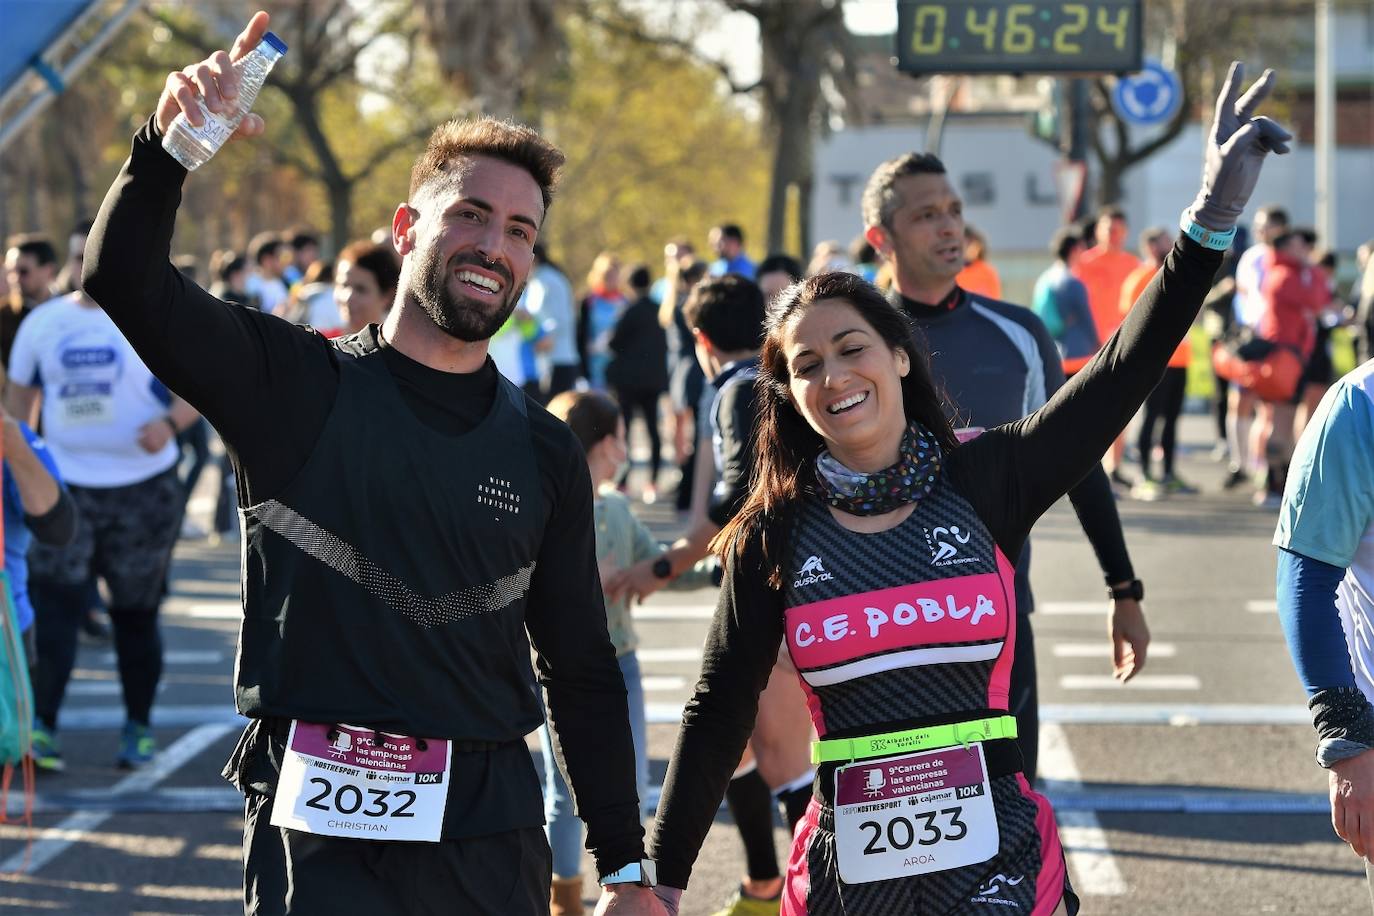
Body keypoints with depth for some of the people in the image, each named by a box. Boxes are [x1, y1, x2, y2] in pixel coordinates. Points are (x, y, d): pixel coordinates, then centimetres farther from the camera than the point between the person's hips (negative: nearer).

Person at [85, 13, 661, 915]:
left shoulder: (545, 451, 9)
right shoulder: (295, 383, 1)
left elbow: (582, 670, 12)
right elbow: (124, 279, -12)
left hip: (490, 834, 3)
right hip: (318, 830, -3)